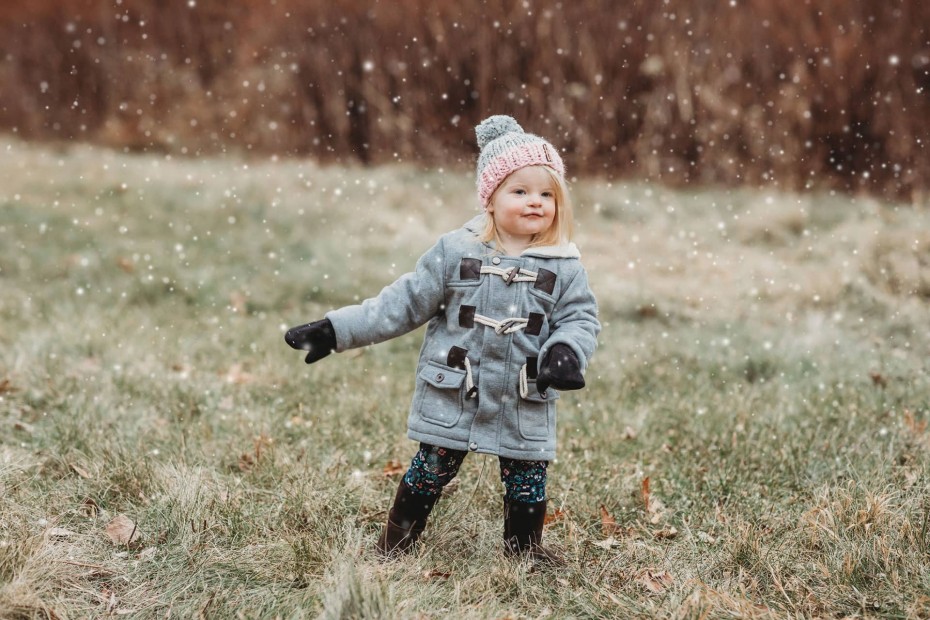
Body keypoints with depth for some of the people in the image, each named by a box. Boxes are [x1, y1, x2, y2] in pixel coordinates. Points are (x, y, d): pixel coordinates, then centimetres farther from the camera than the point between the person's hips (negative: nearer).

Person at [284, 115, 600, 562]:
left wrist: (567, 351, -24)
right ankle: (395, 543, 25)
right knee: (431, 471, 8)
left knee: (527, 481, 11)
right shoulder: (455, 252, -6)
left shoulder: (565, 267, -3)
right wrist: (337, 331, -3)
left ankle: (524, 546, 33)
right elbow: (403, 303, -1)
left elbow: (580, 319, 0)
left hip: (525, 407, 1)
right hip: (451, 397, -1)